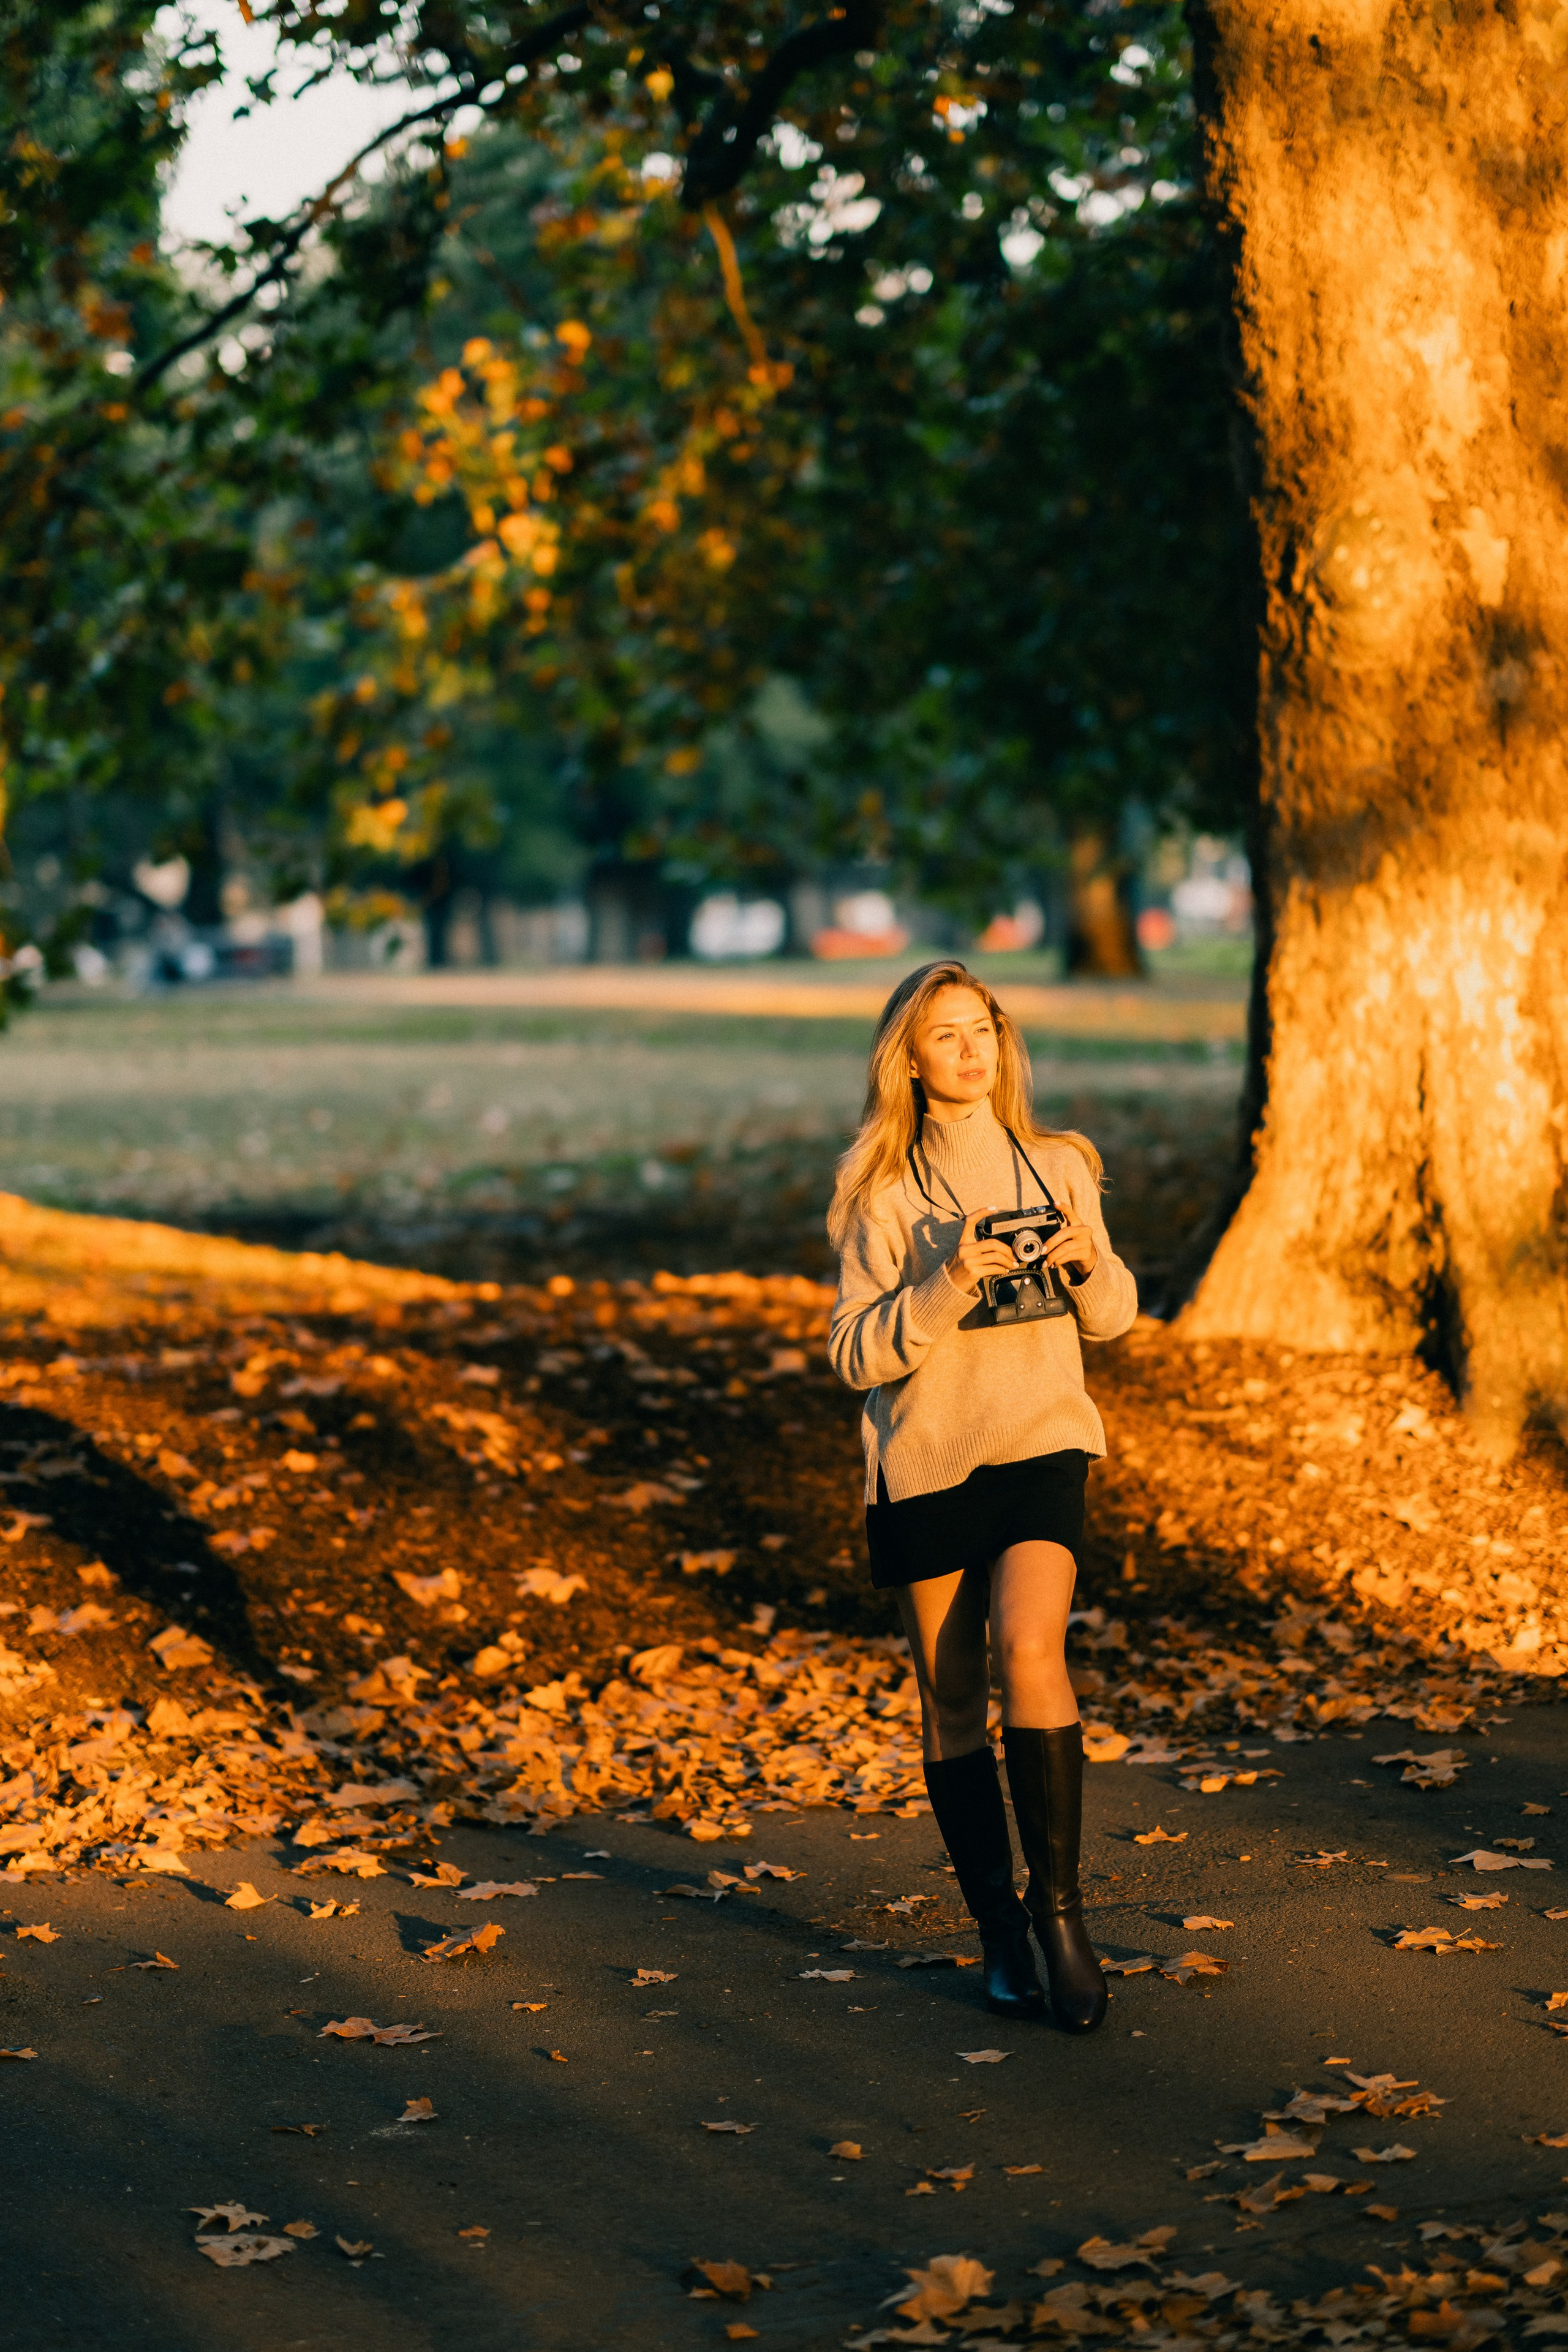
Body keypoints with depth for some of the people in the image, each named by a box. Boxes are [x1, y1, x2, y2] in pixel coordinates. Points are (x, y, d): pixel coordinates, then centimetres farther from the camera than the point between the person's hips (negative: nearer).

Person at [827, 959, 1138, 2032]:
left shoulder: (1059, 1167, 5)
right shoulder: (881, 1195, -1)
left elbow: (1115, 1317, 13)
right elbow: (855, 1353, -6)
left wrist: (1090, 1263, -8)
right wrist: (946, 1288, -20)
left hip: (1041, 1442, 0)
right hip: (924, 1457, 0)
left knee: (1029, 1650, -21)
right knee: (953, 1698, 4)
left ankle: (1059, 1900, -9)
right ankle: (999, 1931, 16)